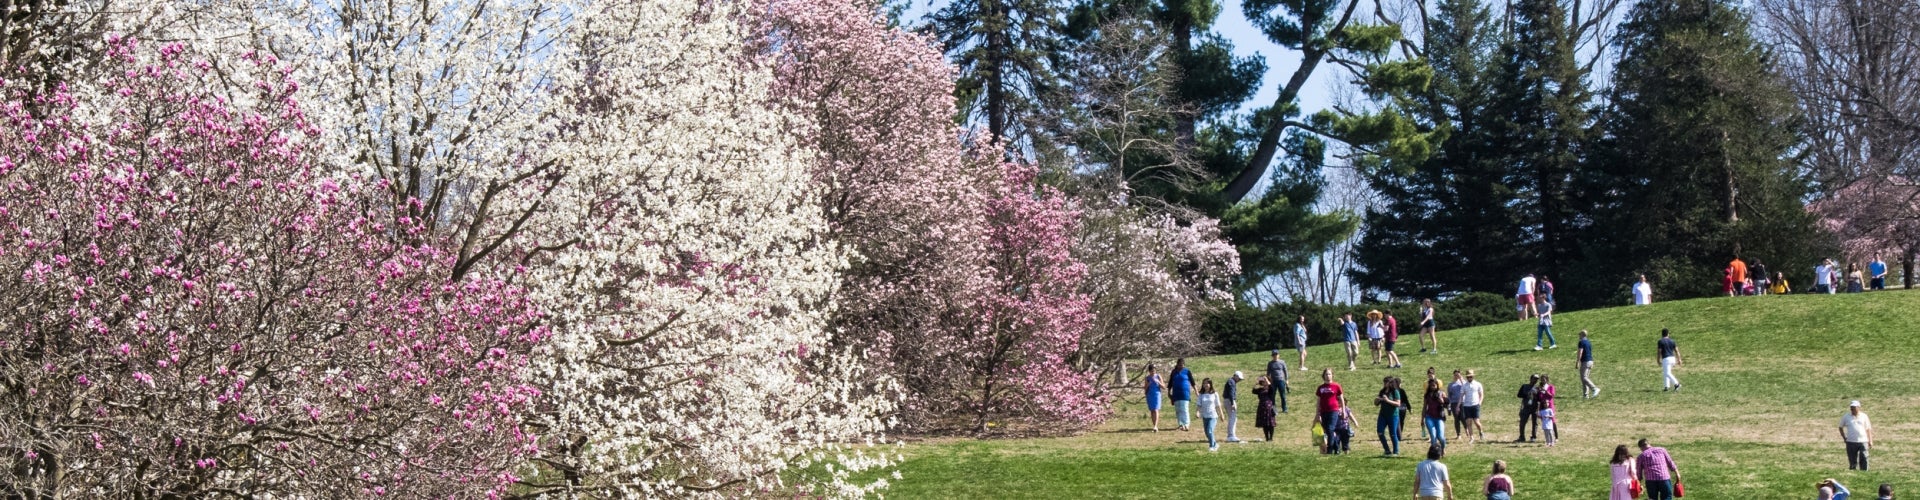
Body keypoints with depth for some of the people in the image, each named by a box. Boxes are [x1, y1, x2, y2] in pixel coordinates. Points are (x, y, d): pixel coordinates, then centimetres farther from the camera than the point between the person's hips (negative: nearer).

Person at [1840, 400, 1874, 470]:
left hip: (1863, 441, 0)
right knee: (1852, 462, 3)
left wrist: (1870, 441, 4)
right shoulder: (1846, 417, 7)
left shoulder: (1864, 416, 7)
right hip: (1851, 442, 0)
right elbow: (1841, 427, 17)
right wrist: (1844, 438, 7)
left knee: (1864, 460, -7)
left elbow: (1868, 429, 9)